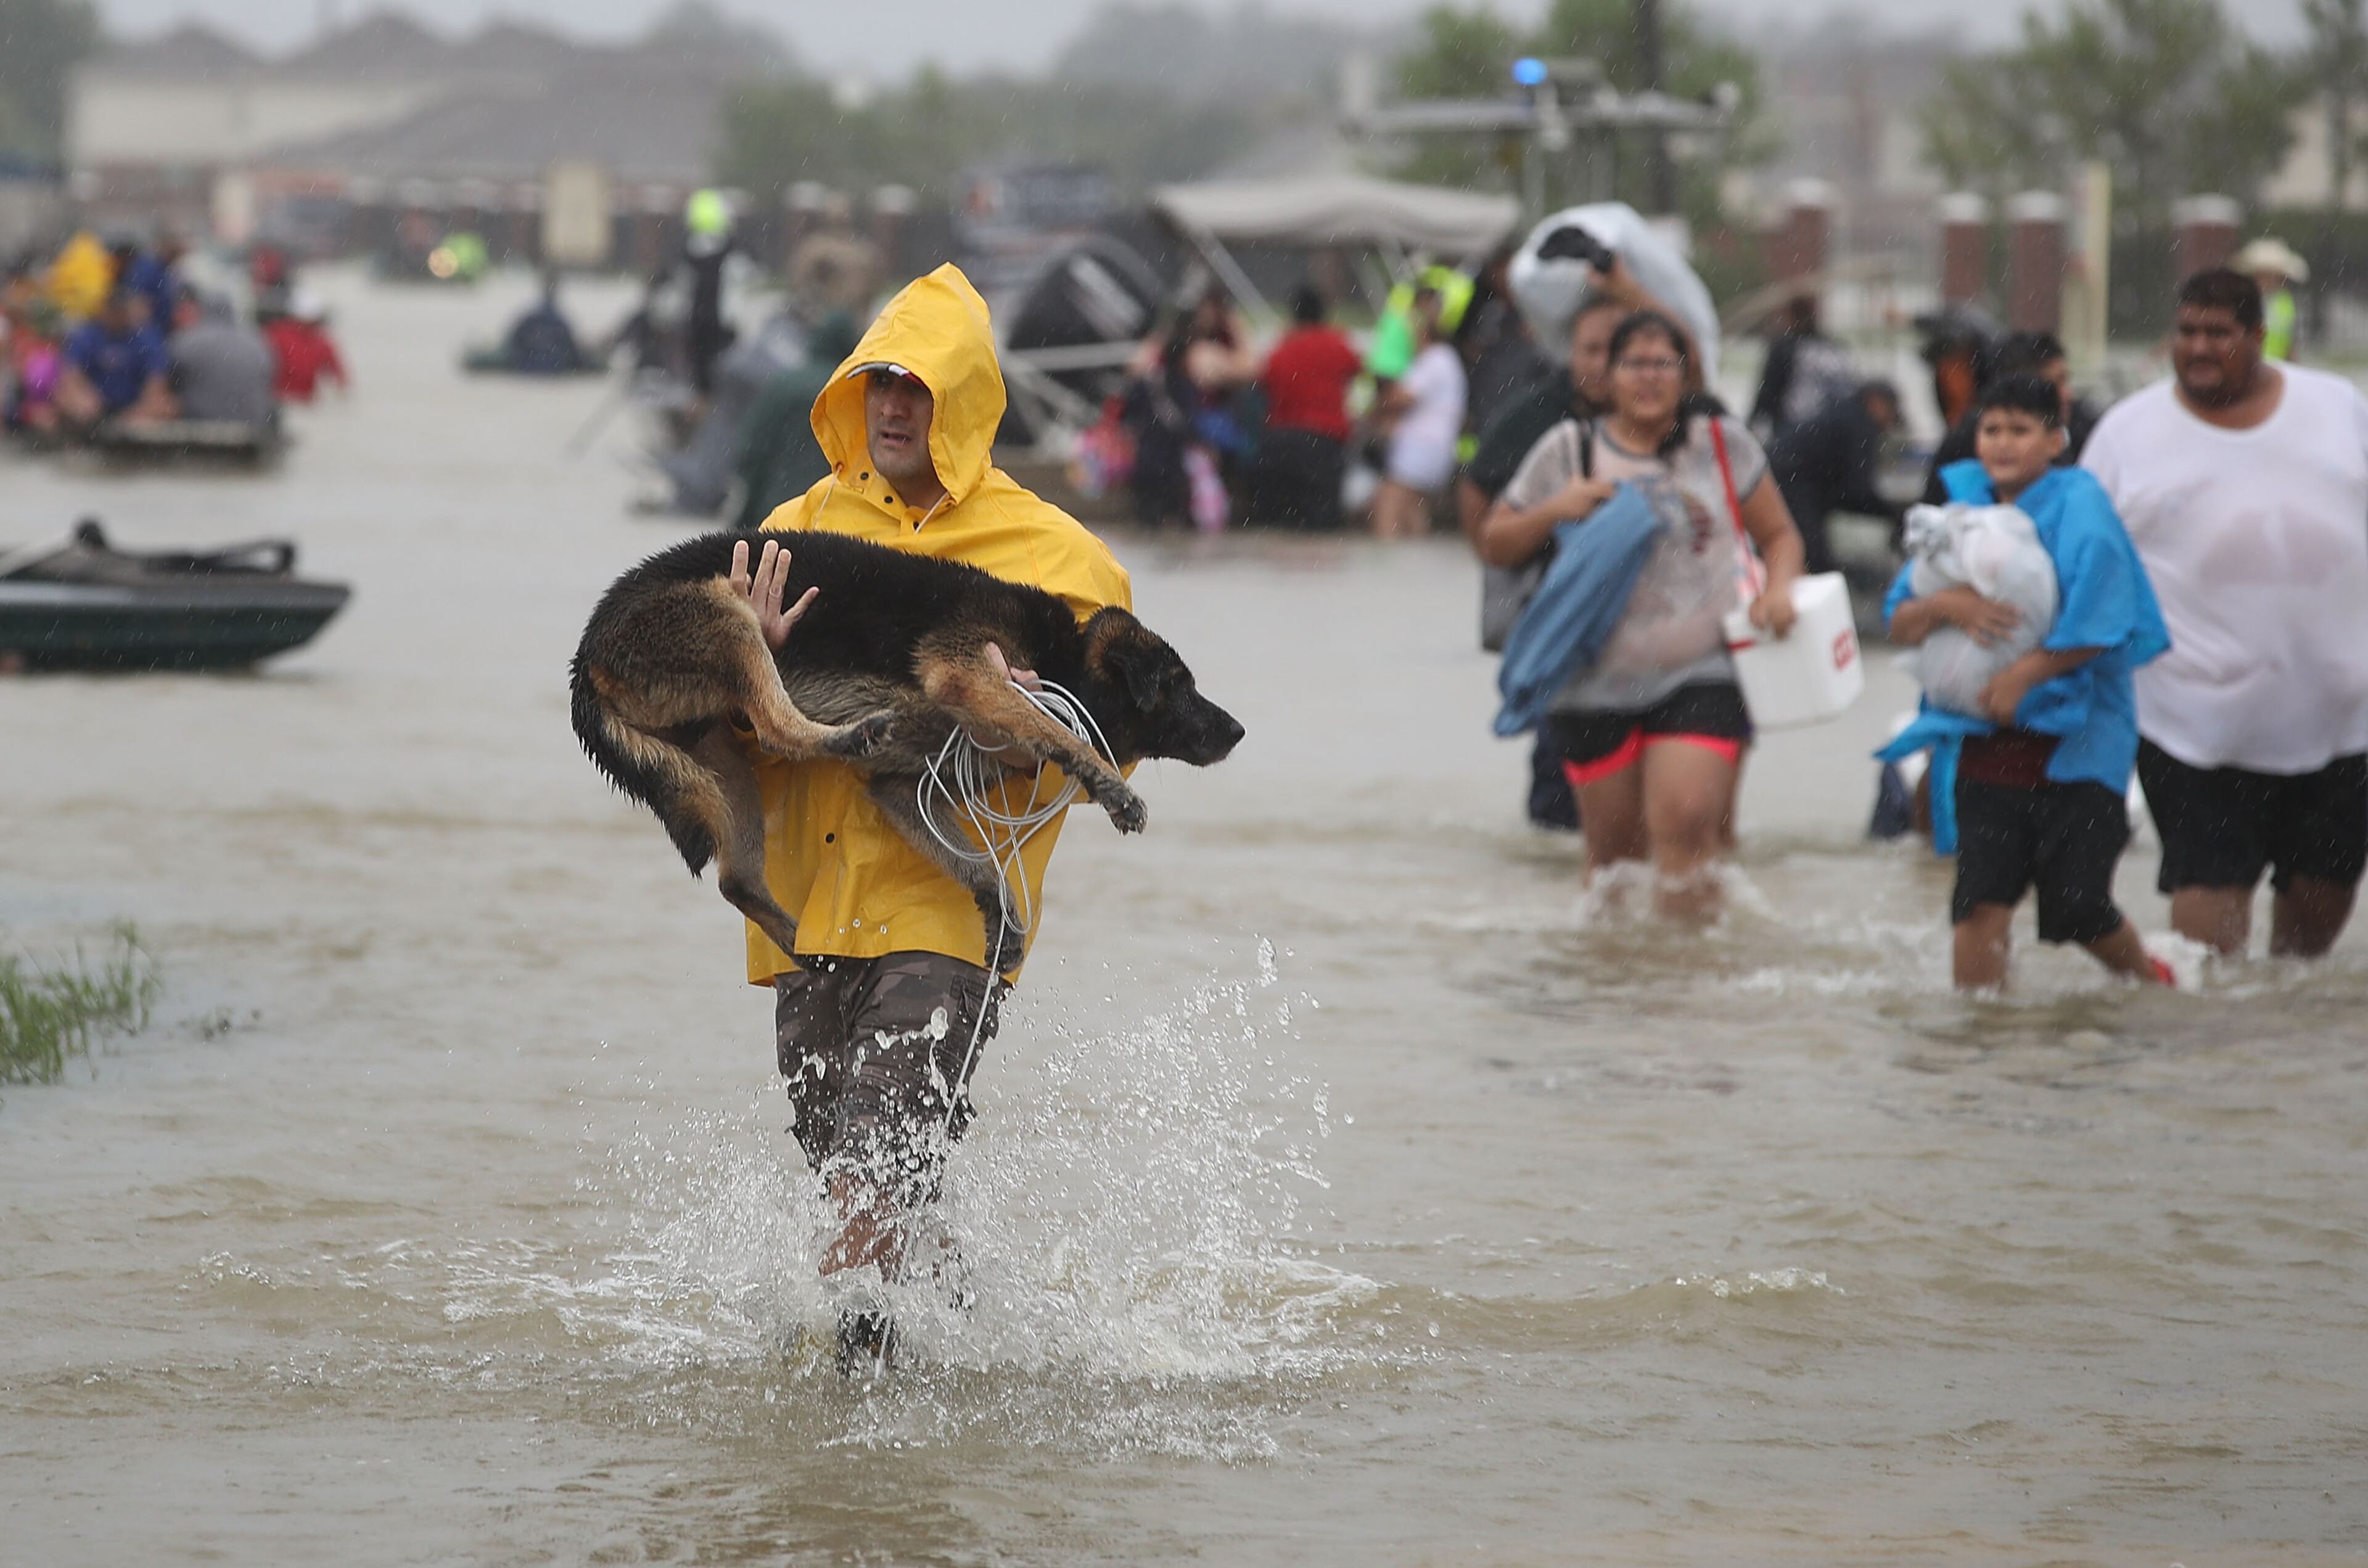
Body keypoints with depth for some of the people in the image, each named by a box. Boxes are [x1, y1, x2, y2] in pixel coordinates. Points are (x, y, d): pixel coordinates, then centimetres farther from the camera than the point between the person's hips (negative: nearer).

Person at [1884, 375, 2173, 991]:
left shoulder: (2079, 510, -6)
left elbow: (2102, 626, -15)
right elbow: (1900, 627, 6)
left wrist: (2024, 675, -17)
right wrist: (1943, 605, -15)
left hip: (2075, 737, -4)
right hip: (1986, 741, 4)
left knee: (2077, 908, 1)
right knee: (1980, 900, -7)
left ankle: (2153, 980, 29)